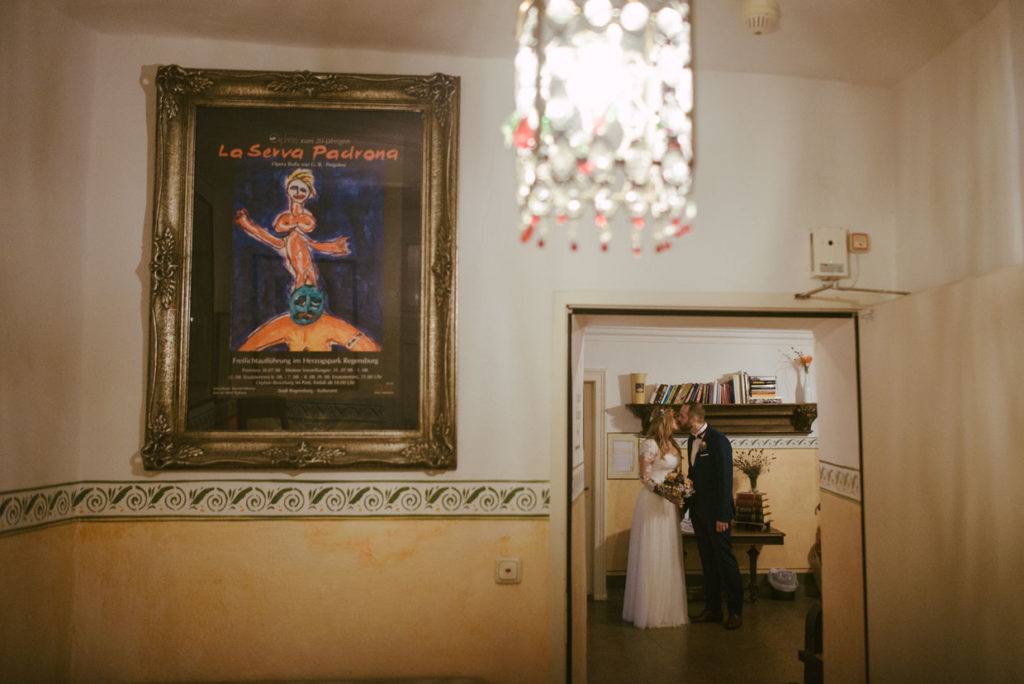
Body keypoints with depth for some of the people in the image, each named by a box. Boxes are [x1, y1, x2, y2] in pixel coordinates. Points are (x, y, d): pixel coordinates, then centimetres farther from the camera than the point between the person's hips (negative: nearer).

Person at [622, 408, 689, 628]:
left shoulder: (671, 444, 13)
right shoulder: (650, 444, -13)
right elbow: (645, 477, -14)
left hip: (668, 504, 9)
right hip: (653, 503, -9)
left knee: (668, 555, 12)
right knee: (652, 555, -2)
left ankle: (666, 607, 22)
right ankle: (650, 610, 7)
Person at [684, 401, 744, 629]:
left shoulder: (718, 440, -14)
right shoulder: (691, 441, 11)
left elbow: (725, 479, -16)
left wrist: (722, 515, -18)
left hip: (716, 512, -8)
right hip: (698, 511, 8)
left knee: (725, 560, 0)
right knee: (708, 561, 13)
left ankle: (736, 610, 11)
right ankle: (712, 609, 21)